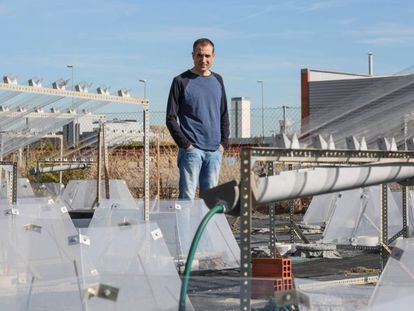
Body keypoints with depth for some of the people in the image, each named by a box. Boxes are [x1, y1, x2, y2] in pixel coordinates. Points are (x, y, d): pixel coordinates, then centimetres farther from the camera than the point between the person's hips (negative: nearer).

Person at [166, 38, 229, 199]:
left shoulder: (217, 80, 14)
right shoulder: (181, 81, -2)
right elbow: (171, 118, -3)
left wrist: (223, 143, 9)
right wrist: (185, 144, -11)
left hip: (215, 150, 5)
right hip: (192, 149, -5)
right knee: (187, 195, -8)